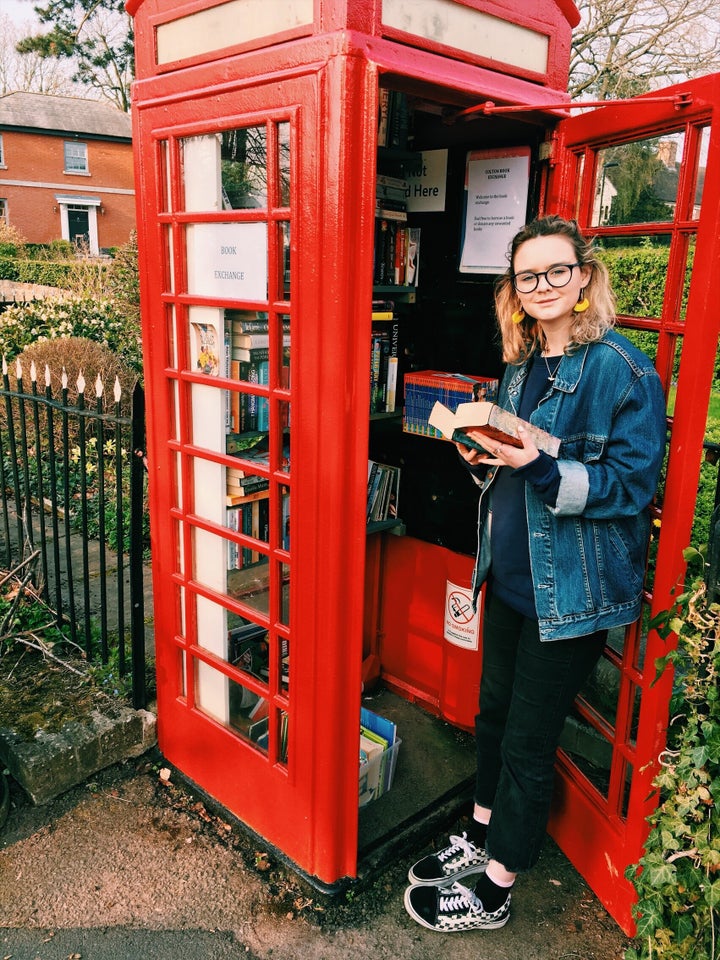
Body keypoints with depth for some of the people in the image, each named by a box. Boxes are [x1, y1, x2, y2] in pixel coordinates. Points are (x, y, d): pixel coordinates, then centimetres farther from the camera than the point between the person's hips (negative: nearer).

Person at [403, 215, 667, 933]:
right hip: (509, 576, 8)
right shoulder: (519, 367, 10)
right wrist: (483, 458, -3)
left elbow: (631, 484, -17)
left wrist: (540, 466, -28)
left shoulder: (620, 369, -14)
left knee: (527, 744, 7)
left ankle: (492, 889, 27)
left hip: (570, 591, -7)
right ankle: (480, 839, 44)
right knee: (493, 715, 21)